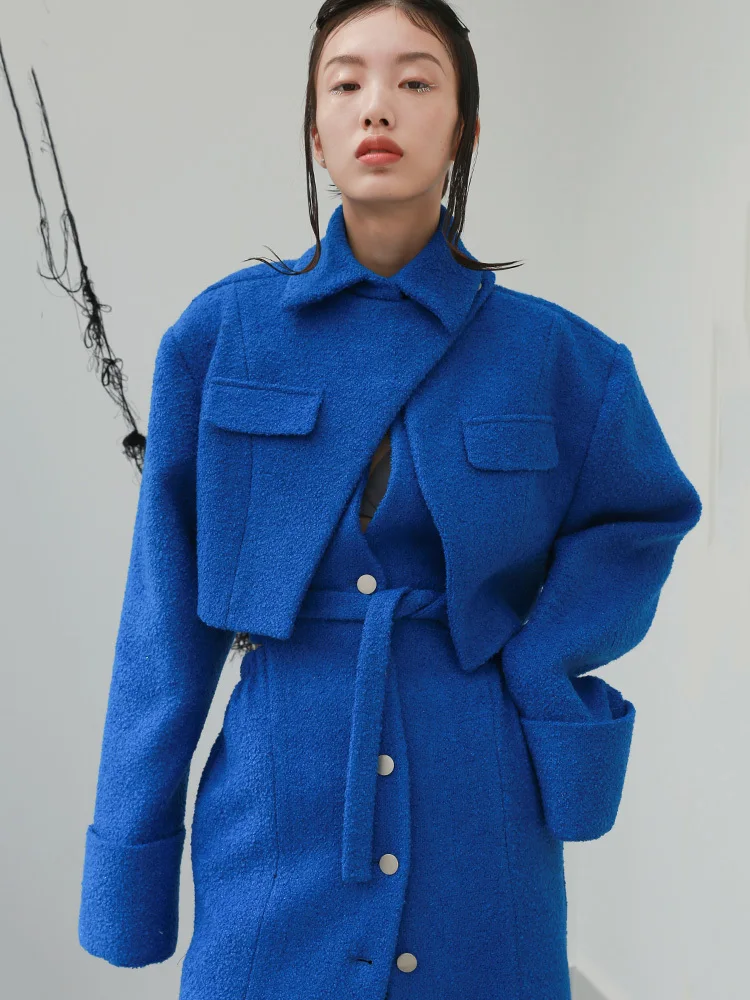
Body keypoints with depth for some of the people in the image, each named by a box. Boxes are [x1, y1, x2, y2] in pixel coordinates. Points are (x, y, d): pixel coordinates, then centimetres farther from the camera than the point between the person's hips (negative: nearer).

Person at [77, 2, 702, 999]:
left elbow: (644, 519, 11)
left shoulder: (550, 352, -4)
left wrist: (528, 667, -6)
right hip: (280, 812, 0)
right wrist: (132, 861, 1)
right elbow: (167, 615, -1)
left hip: (475, 806, 1)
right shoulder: (221, 333, -3)